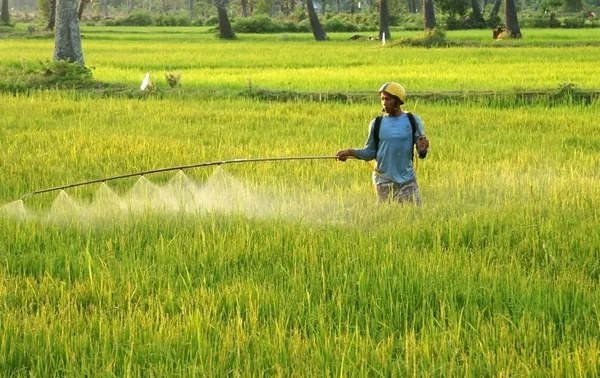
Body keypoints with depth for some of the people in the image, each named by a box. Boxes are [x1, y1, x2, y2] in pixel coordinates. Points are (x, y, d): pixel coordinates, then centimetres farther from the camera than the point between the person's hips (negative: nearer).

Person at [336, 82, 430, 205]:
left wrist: (423, 150, -23)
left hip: (407, 181, 0)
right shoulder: (377, 124, 2)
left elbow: (421, 152, 0)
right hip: (384, 180, 0)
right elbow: (371, 151, 5)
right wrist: (351, 152, -8)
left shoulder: (413, 121, -1)